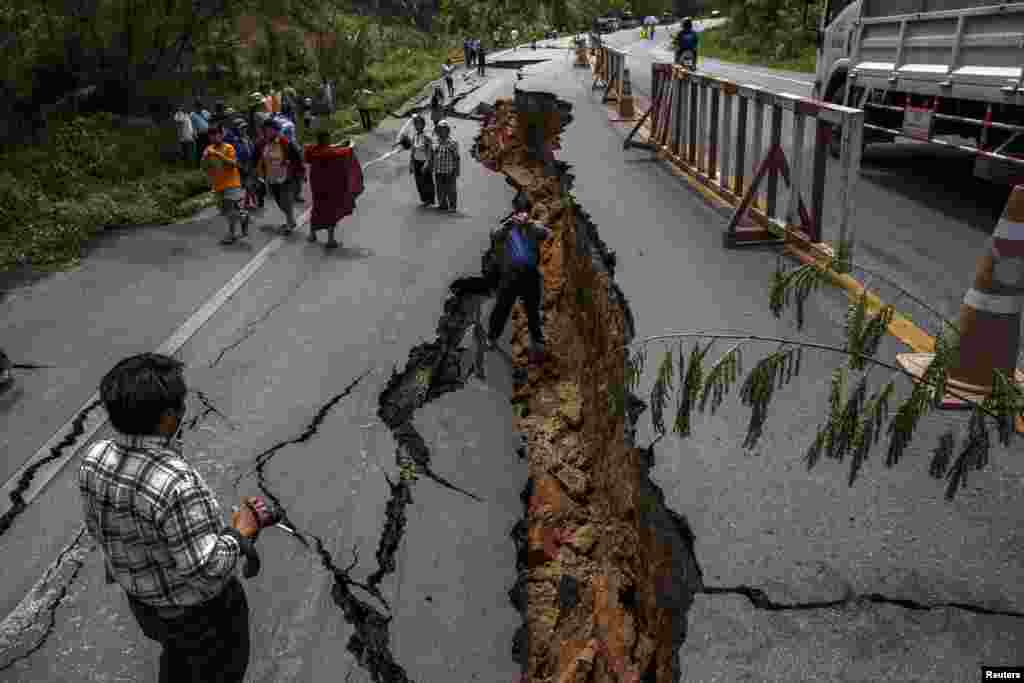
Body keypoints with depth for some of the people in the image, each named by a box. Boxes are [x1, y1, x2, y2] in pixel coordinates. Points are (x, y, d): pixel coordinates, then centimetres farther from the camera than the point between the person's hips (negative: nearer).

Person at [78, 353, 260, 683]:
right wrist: (240, 533, -19)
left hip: (142, 593, 6)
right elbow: (207, 572, -35)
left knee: (179, 650, 36)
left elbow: (99, 527, 0)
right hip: (198, 605, -6)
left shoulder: (96, 458, -18)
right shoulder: (176, 484, -42)